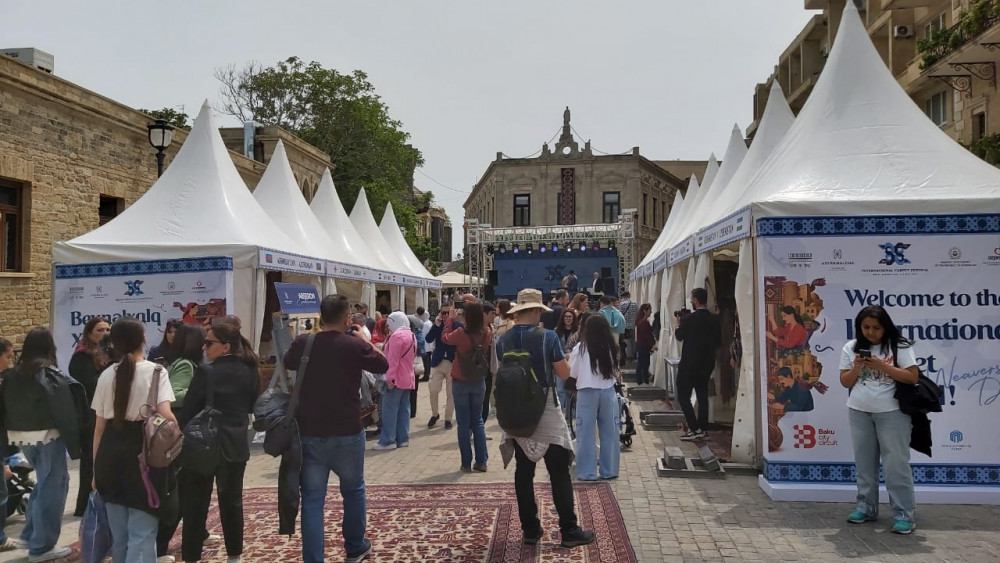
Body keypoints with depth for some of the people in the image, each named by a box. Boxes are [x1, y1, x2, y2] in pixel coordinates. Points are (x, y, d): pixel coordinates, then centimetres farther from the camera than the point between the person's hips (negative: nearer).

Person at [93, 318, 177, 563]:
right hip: (144, 452, -5)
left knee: (118, 532, 19)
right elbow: (166, 415, -20)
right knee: (142, 532, 1)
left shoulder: (106, 375, 7)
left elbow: (100, 426, 8)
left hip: (111, 453, 5)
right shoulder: (156, 372, -7)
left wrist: (96, 465, 15)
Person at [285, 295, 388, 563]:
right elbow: (383, 365, 3)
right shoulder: (354, 345, -13)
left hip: (309, 434, 2)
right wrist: (365, 340, 13)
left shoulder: (302, 343, -3)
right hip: (347, 434, -1)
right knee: (353, 491, 19)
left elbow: (287, 363, 19)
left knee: (312, 499, 6)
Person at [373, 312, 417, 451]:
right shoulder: (411, 335, 15)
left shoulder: (397, 336, -15)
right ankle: (403, 438, 12)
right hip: (408, 378, 9)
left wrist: (389, 378, -21)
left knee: (389, 409, -6)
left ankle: (387, 441, -5)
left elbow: (393, 359, -20)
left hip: (396, 379, -9)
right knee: (403, 409, 10)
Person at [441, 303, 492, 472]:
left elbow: (445, 338, 0)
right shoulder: (487, 333, -11)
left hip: (461, 382, -3)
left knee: (464, 423, 6)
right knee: (477, 421, 14)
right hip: (479, 382, 3)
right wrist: (477, 313, 10)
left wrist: (450, 319, 10)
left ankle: (466, 463, 9)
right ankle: (481, 461, 13)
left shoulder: (461, 333, -20)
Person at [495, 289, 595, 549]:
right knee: (559, 473, 3)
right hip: (545, 411, -4)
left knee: (523, 473, 10)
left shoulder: (502, 341, 0)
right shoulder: (548, 337, -13)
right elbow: (564, 374, -8)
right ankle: (569, 531, 7)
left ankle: (530, 530, 17)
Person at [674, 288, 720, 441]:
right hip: (707, 364, 6)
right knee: (702, 395, 16)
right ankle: (703, 428, 21)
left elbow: (679, 336, 0)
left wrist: (678, 324, 17)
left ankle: (695, 429, -5)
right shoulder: (714, 320, -2)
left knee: (683, 396, 1)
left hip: (689, 364, -6)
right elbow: (718, 340, 8)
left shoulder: (688, 319, -17)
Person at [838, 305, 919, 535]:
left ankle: (905, 514, 6)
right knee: (864, 462, 11)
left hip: (892, 412, -4)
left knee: (896, 463, -2)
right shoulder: (851, 347, 4)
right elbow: (845, 382, 6)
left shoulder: (899, 346, -5)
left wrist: (882, 366, -19)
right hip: (859, 412, 4)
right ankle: (866, 507, 22)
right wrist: (856, 368, -13)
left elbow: (912, 377, -11)